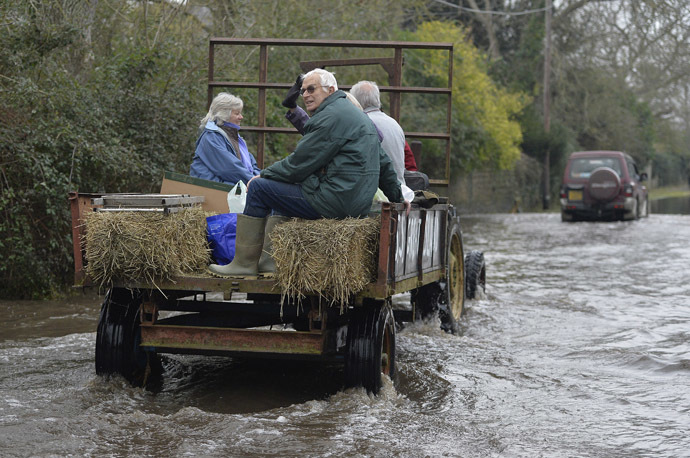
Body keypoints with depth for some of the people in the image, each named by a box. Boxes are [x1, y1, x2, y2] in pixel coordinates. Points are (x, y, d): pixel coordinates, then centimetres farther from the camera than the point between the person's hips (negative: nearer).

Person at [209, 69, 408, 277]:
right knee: (281, 185, 28)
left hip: (335, 201, -11)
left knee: (258, 188, -3)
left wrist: (263, 175, 2)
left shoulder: (331, 116, -13)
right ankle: (268, 259, 20)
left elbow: (299, 164, -12)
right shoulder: (356, 114, 20)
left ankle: (245, 262, 3)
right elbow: (383, 161, 26)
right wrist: (397, 196, 35)